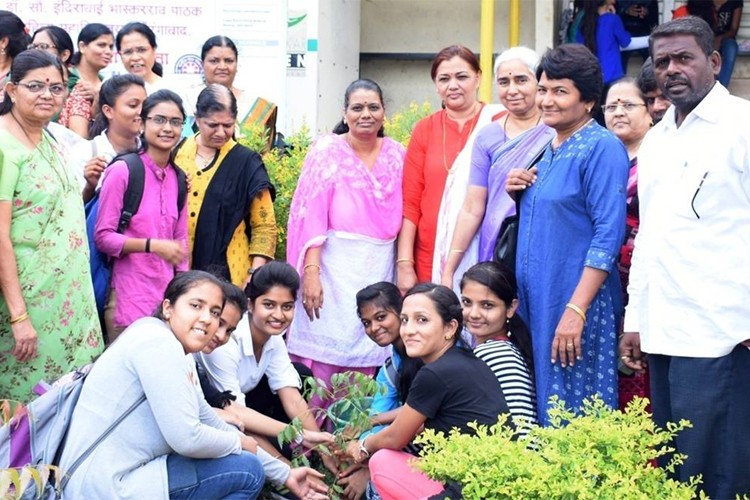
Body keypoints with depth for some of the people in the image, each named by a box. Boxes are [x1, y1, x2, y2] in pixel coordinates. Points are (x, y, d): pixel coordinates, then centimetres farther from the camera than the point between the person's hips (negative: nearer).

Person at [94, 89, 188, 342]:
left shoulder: (178, 177, 9)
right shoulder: (122, 171, -9)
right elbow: (103, 237, -10)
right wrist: (153, 245, -19)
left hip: (168, 295, 6)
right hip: (129, 299, -6)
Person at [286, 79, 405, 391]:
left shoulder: (396, 155, 11)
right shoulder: (327, 151, 0)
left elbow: (403, 214, 13)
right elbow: (311, 215, -6)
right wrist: (311, 272, -15)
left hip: (379, 269, 3)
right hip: (334, 266, -3)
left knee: (364, 360, 3)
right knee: (322, 360, -5)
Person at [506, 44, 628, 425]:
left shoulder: (602, 148, -11)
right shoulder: (550, 150, 14)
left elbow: (608, 235, -17)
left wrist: (576, 309, -22)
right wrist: (518, 194, 5)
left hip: (576, 301, -8)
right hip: (534, 301, 8)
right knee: (540, 410, 12)